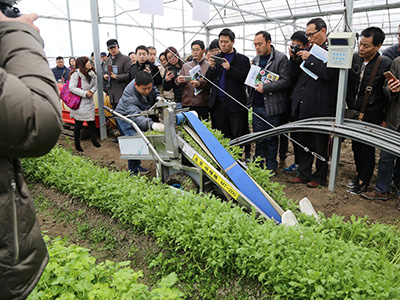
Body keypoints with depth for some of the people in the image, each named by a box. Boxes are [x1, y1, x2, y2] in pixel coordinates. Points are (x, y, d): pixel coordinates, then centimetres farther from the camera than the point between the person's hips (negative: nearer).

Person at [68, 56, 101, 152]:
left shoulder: (92, 73, 4)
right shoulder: (76, 74, -14)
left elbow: (95, 85, 11)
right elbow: (72, 88, -16)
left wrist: (91, 91, -11)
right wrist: (85, 93, -20)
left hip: (89, 102, 5)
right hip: (79, 102, -5)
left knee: (91, 121, 7)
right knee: (78, 124, 3)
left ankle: (94, 140, 22)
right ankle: (77, 145, 15)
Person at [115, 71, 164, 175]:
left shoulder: (148, 84, -23)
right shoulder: (129, 97, -43)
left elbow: (155, 91, 2)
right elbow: (136, 116, -55)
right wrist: (152, 124, -71)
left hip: (143, 114, 7)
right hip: (125, 116, -7)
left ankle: (137, 165, 29)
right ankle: (133, 171, -6)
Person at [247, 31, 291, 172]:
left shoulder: (281, 58, -6)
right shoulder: (256, 59, 15)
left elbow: (286, 81, -15)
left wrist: (265, 87, -19)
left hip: (272, 107, -5)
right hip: (257, 106, 6)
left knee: (271, 138, 4)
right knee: (258, 138, 11)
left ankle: (271, 168, 19)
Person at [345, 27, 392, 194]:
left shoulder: (386, 64, -12)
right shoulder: (353, 59, -1)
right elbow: (344, 82, 9)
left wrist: (384, 117, -6)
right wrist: (348, 104, 2)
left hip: (371, 116, -4)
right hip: (353, 112, 5)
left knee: (367, 149, 4)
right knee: (356, 146, 16)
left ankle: (363, 182, 19)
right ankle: (359, 175, 34)